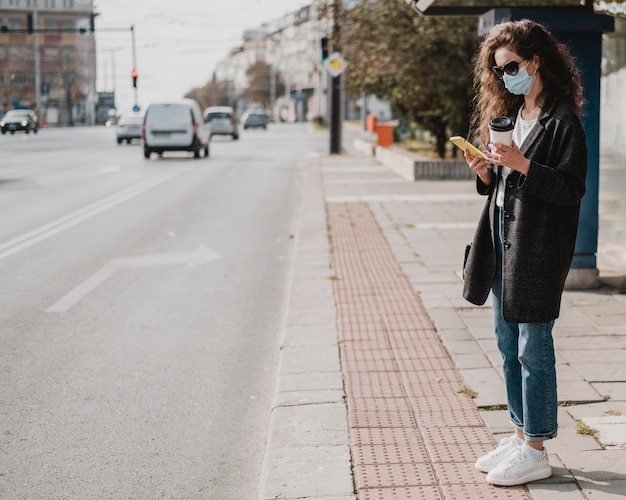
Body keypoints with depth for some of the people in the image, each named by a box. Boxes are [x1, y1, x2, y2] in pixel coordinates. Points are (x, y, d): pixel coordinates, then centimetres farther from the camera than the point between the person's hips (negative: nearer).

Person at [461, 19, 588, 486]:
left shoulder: (563, 120, -10)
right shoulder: (509, 115, 15)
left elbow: (571, 188, -16)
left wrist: (522, 165, -24)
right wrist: (486, 172, -2)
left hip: (538, 249, -8)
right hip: (502, 244, 8)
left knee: (533, 348, -4)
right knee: (508, 344, 13)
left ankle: (536, 452, 5)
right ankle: (521, 434, 25)